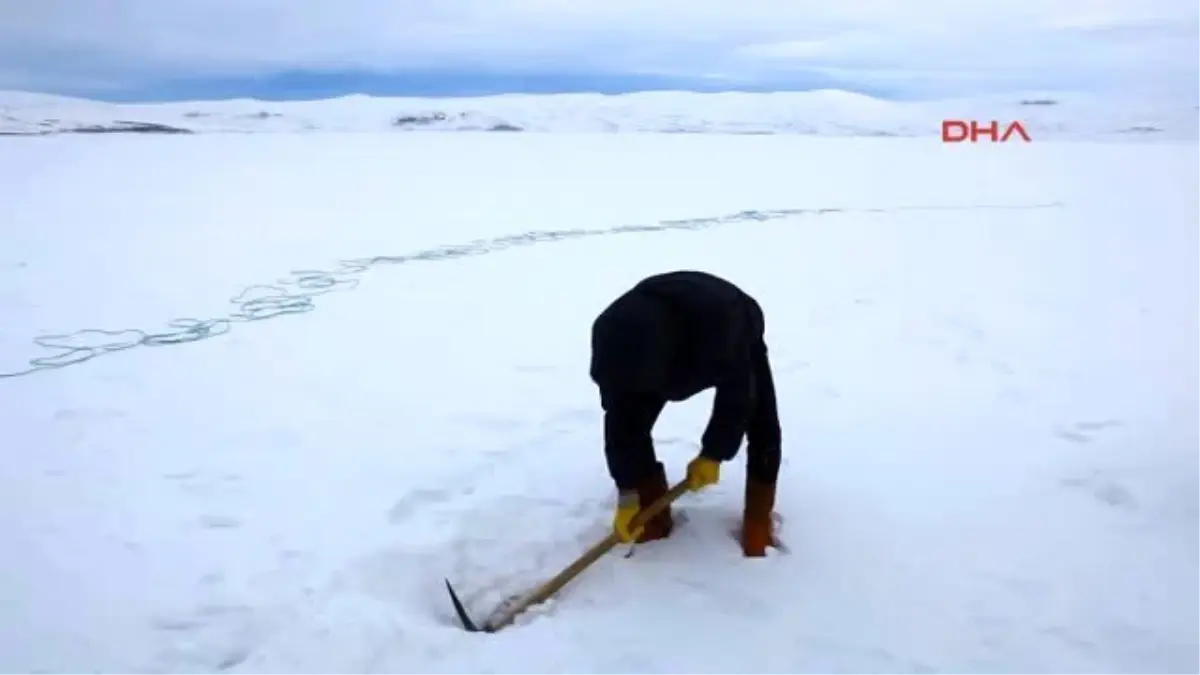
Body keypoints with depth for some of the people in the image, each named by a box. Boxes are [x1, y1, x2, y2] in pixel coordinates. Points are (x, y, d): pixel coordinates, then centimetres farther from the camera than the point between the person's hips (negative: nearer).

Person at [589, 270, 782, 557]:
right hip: (675, 356, 3)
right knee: (630, 421, -11)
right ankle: (653, 518, 2)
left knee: (762, 429, -12)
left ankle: (758, 522, 5)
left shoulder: (718, 321, -51)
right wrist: (628, 494, -28)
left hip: (736, 344, -3)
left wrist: (713, 455, -27)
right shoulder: (619, 336, -38)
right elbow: (619, 419, -29)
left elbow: (736, 392, -34)